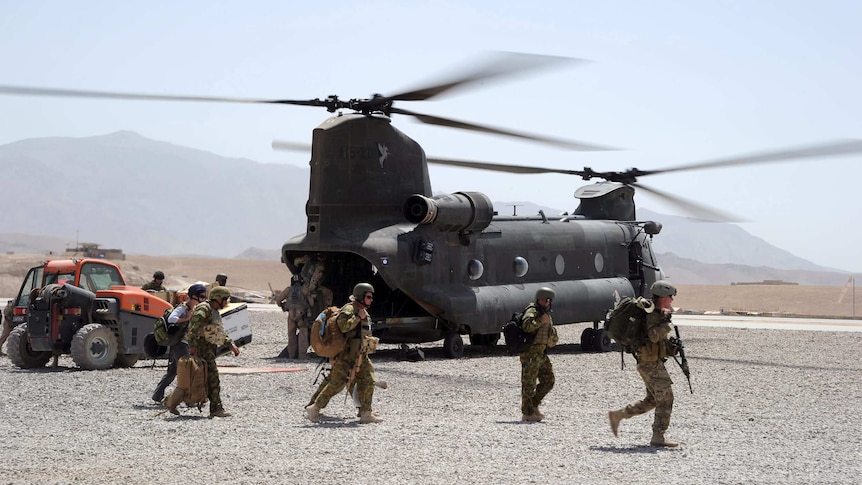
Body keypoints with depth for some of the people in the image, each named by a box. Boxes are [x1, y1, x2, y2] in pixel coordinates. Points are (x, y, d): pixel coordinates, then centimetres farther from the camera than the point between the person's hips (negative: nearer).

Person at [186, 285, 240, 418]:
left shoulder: (214, 312, 22)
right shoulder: (203, 309, -11)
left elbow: (220, 333, 30)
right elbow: (194, 327, -25)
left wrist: (231, 344, 20)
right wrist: (193, 345, -35)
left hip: (209, 348, 10)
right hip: (201, 347, -10)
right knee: (212, 378, -12)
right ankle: (216, 409, -11)